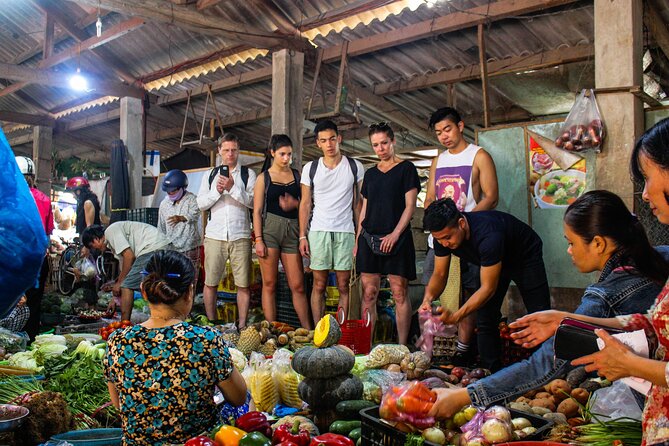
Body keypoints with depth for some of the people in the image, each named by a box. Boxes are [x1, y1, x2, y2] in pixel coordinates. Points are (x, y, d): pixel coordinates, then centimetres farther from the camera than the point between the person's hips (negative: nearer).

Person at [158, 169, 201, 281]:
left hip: (190, 247, -3)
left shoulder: (191, 199, -5)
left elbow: (194, 215, -24)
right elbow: (161, 228, 16)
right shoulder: (164, 203, 8)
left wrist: (181, 218, -43)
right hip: (171, 248, 3)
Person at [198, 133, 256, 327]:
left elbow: (253, 201, -6)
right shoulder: (211, 174, 14)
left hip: (240, 236, -2)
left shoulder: (248, 174, 6)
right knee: (210, 283, 5)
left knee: (243, 284, -1)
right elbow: (201, 203, 9)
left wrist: (232, 188, -15)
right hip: (214, 235, 2)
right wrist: (217, 191, -7)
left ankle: (242, 326, 9)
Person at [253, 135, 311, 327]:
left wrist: (295, 204, -8)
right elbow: (257, 211, 1)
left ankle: (308, 330, 6)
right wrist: (258, 240, -8)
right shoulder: (264, 178, 5)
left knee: (298, 286, 1)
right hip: (269, 228, -2)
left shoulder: (297, 175, 12)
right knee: (269, 284, 1)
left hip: (292, 230, 2)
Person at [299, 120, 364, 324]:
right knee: (319, 285, 2)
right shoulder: (310, 168, 6)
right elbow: (305, 204, 7)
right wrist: (302, 236, 1)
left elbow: (358, 203, 7)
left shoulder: (355, 167, 4)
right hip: (318, 231, 0)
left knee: (344, 286, 1)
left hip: (345, 232, 0)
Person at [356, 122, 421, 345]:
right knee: (369, 293, 2)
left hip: (396, 239, -4)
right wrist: (358, 240, 11)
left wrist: (395, 234, -15)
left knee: (399, 293, -3)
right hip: (369, 238, 4)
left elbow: (410, 206, -4)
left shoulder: (406, 169, 3)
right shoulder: (370, 174, 17)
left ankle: (402, 346, 3)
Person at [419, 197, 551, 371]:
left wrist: (456, 316, -46)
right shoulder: (443, 234, -24)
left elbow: (488, 288, -38)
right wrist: (428, 298, -34)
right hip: (493, 261, 6)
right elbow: (439, 275, -14)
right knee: (485, 321, -3)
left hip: (526, 257, -5)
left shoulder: (488, 235, -44)